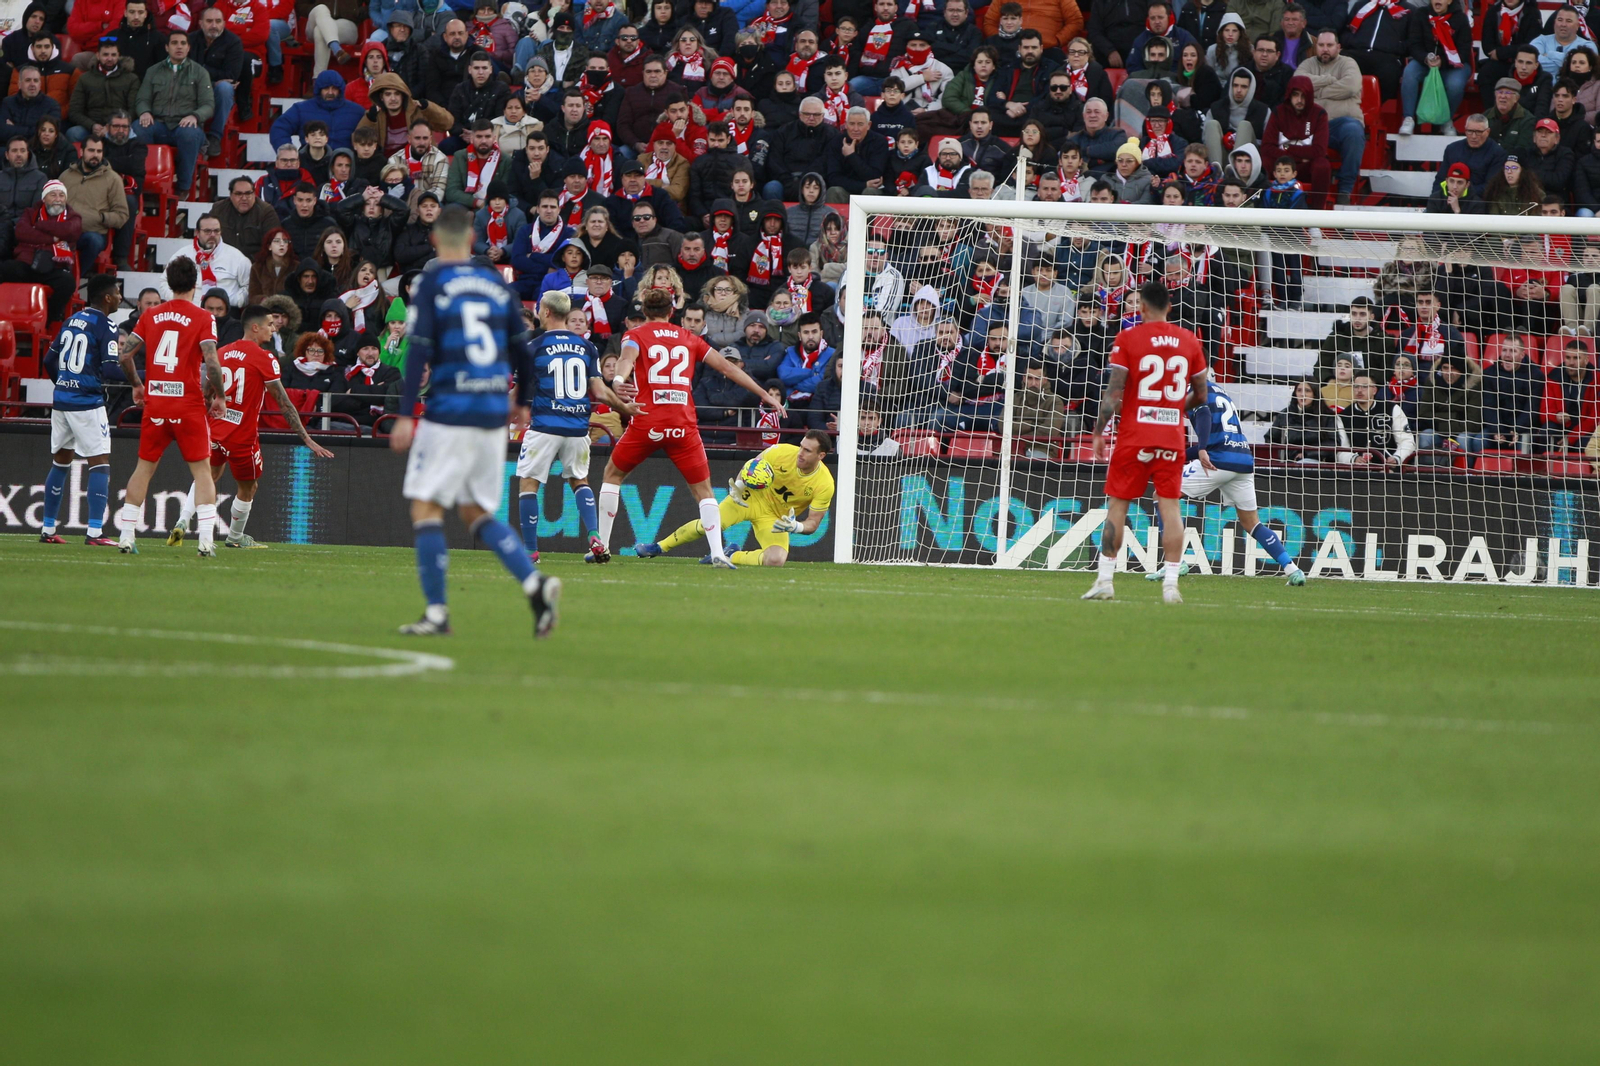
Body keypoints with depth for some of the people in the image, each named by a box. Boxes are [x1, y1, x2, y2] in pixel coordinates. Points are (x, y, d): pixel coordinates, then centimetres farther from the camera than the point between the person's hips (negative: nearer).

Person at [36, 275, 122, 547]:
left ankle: (47, 529, 20)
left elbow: (49, 362, 17)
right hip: (87, 404, -8)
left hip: (61, 400, 8)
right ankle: (94, 532, -12)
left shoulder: (71, 321, 11)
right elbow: (111, 370, -18)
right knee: (100, 463, -4)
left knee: (60, 461, 16)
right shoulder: (105, 327, -11)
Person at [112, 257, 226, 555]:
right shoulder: (202, 319, -5)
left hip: (154, 403, 3)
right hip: (189, 405, -3)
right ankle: (206, 541, -8)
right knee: (202, 471, 3)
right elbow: (211, 363, -15)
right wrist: (219, 396, -1)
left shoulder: (150, 315, 6)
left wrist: (136, 385, 20)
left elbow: (124, 354, 5)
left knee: (144, 468, 13)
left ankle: (126, 537, 8)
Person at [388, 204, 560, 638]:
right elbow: (521, 347, 14)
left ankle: (436, 611, -5)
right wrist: (522, 402, 29)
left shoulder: (430, 282, -3)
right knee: (477, 512, 14)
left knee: (426, 508, 2)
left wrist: (406, 414, -12)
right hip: (495, 414, 5)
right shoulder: (497, 283, 11)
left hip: (449, 410, -5)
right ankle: (535, 584, -6)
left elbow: (419, 350, -11)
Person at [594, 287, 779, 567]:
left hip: (646, 422, -1)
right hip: (683, 426, 1)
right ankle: (718, 552, -8)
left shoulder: (635, 335, 8)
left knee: (613, 475, 20)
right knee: (703, 490, 9)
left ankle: (602, 545, 16)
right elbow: (726, 367, 16)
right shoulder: (689, 339, 16)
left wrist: (618, 381, -37)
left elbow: (627, 357, -15)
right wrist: (763, 394, 22)